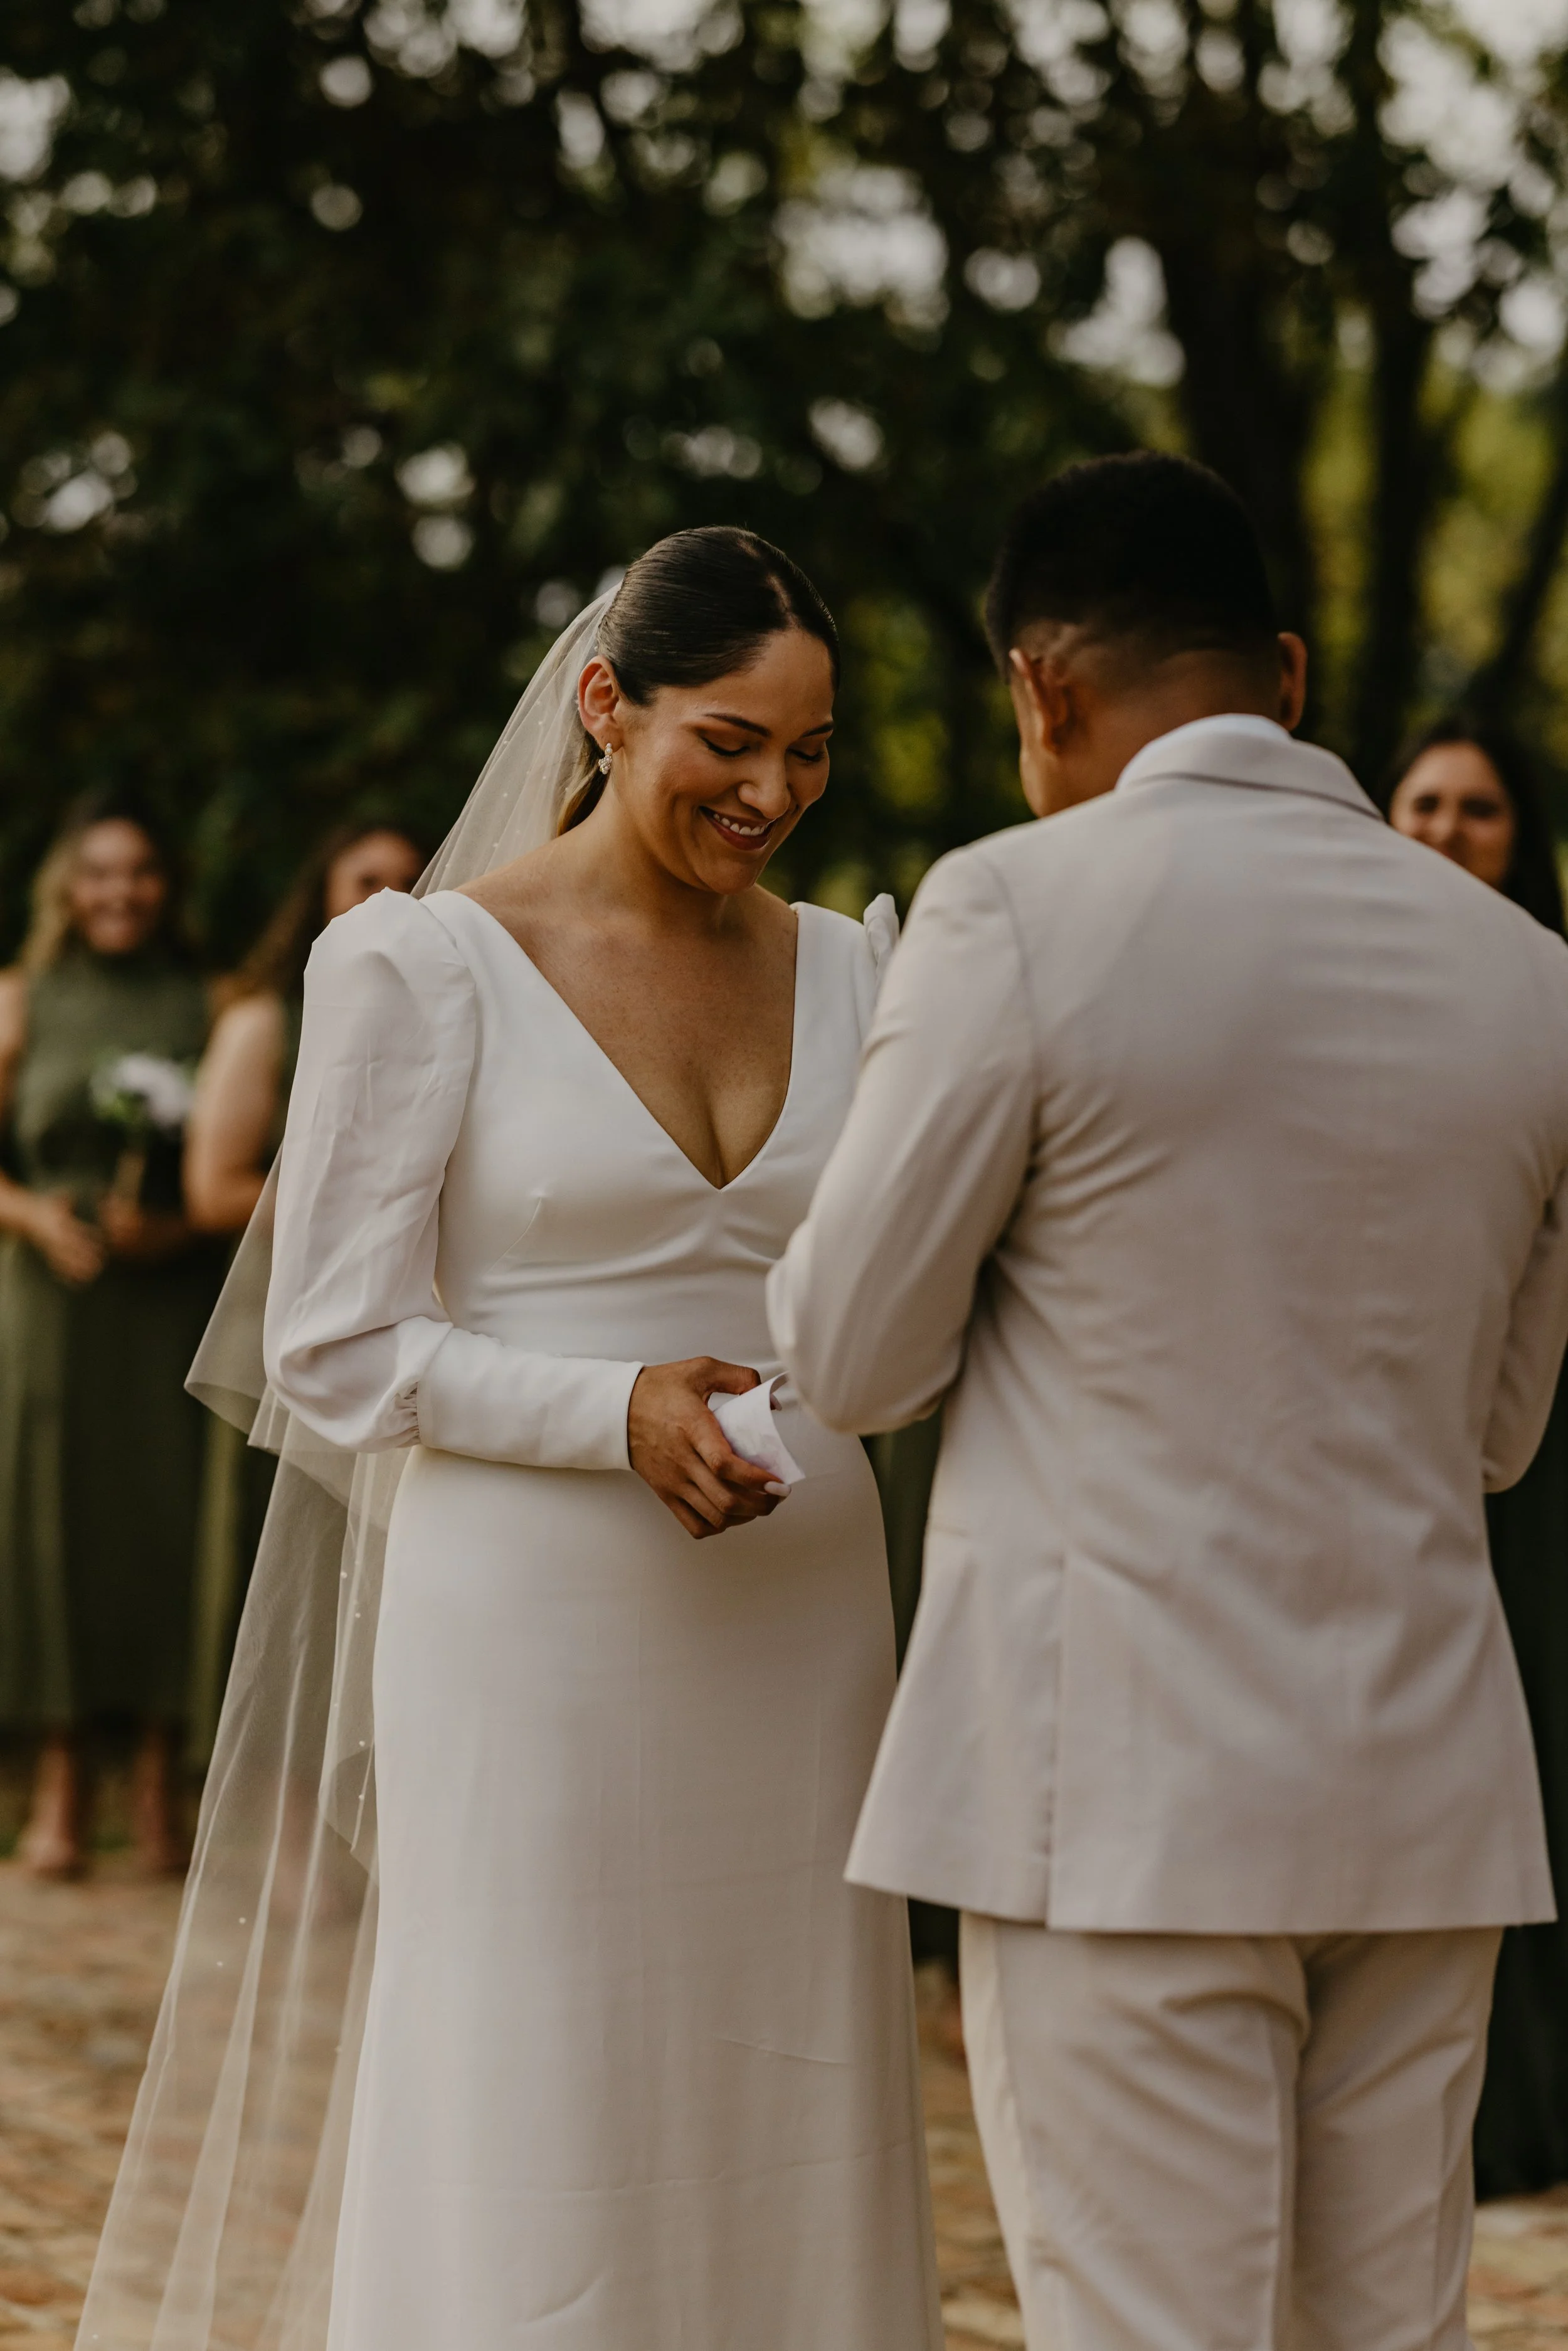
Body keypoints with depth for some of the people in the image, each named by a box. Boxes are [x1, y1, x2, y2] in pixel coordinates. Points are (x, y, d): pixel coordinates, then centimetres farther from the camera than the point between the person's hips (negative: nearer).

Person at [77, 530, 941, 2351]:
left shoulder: (849, 968, 10)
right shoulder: (421, 968, -5)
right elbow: (334, 1351, -6)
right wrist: (618, 1411, -20)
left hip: (796, 1626, 5)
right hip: (538, 1634, -5)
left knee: (782, 2148, 8)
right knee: (532, 2154, -1)